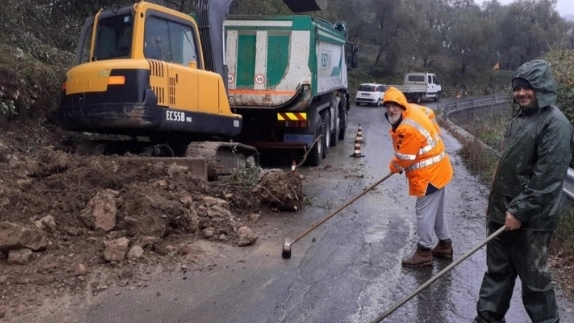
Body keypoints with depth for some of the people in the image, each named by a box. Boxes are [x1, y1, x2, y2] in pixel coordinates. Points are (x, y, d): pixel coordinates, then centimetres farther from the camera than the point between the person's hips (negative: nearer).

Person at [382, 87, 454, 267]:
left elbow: (403, 158, -20)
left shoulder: (408, 129, -28)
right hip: (437, 169, 11)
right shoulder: (413, 110, 2)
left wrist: (393, 168, 3)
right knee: (436, 210, 21)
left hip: (429, 173, -11)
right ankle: (445, 245, 34)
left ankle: (424, 253, 6)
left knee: (424, 212, -3)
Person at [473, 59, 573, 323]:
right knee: (497, 271, 17)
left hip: (530, 218, -8)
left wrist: (520, 211, -21)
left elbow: (547, 177, -22)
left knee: (534, 279, 4)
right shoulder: (520, 116, 12)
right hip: (502, 211, 9)